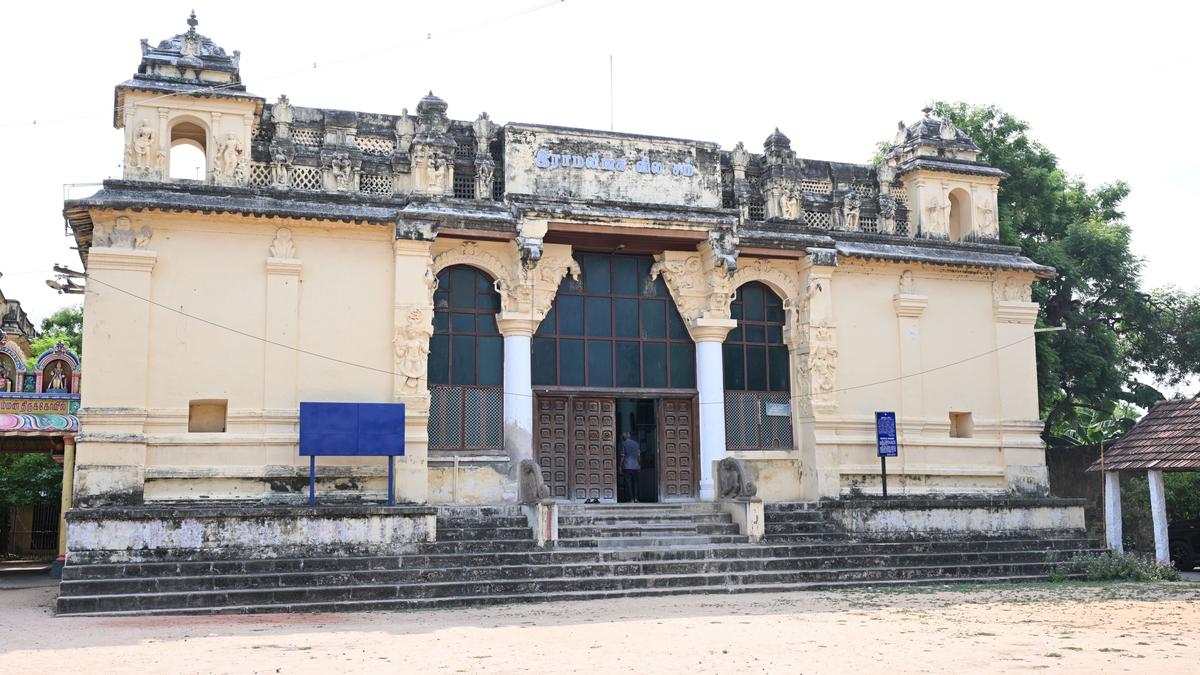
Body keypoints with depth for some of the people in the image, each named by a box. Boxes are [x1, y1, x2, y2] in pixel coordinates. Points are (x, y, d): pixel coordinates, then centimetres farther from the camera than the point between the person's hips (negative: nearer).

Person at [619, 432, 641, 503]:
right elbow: (638, 456, 11)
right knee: (635, 482, 11)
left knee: (628, 483, -3)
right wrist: (639, 465, 18)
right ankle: (635, 498, 3)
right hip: (635, 466, 4)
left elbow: (622, 456, -5)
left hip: (627, 466, -4)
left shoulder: (624, 444, -2)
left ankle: (631, 498, -8)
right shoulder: (636, 443, 10)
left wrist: (620, 466, 0)